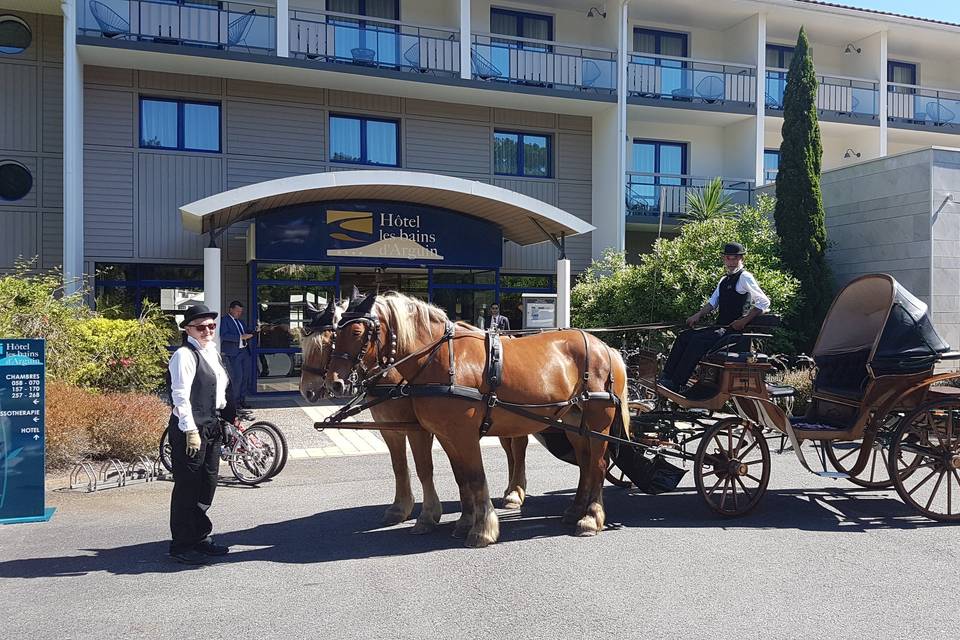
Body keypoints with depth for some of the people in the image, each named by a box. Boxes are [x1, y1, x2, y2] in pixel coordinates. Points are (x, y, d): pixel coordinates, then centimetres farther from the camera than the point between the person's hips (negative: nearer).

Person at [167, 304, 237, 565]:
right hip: (190, 427, -9)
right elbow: (180, 396, -18)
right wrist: (191, 431, -22)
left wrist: (229, 419, 17)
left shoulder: (212, 352, 14)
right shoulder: (184, 355, -12)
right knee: (187, 487, 0)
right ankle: (181, 545, 12)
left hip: (213, 425, 9)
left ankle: (200, 538, 28)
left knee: (207, 484, 16)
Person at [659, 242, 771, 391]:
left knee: (698, 340, -26)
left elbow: (764, 302, -12)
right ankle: (666, 376, -8)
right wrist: (698, 315, 4)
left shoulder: (745, 277, -8)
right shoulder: (724, 280, 18)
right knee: (684, 336, -3)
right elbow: (712, 302, 22)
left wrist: (744, 321, -16)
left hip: (734, 330, -9)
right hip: (720, 327, 9)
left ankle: (677, 384, -25)